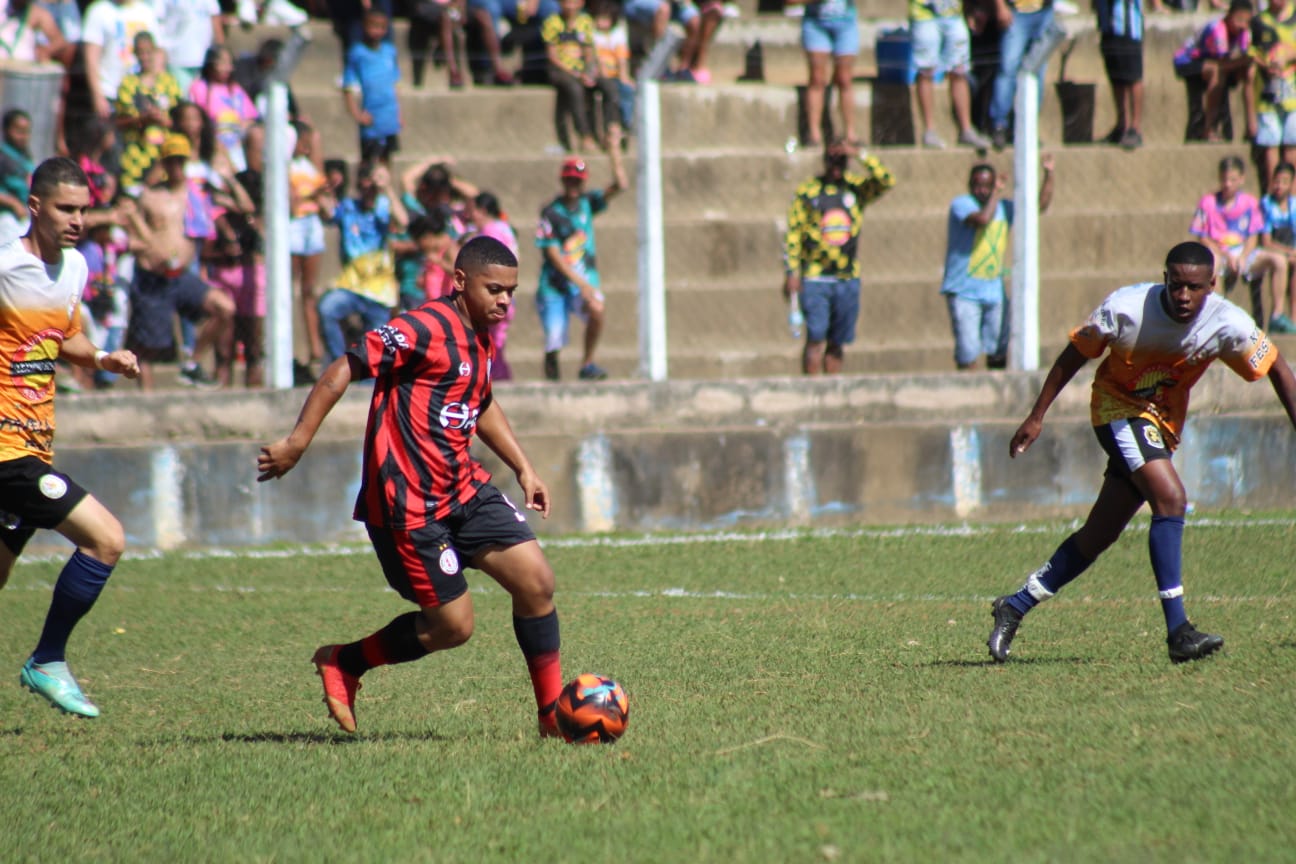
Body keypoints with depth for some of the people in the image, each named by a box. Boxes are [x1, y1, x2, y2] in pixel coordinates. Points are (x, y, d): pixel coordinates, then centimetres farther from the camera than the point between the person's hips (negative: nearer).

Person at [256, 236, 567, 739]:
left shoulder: (482, 341, 12)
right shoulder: (424, 329, -17)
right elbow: (343, 371, -20)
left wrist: (522, 468, 26)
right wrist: (297, 442, -25)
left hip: (463, 490, 8)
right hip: (409, 505, -8)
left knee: (537, 582, -2)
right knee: (452, 626, -4)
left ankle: (554, 713, 8)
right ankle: (342, 664, 18)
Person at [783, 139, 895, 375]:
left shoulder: (856, 188, 8)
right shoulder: (807, 191, 1)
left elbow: (886, 181, -8)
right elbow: (793, 232, 0)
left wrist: (860, 156, -13)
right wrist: (792, 272, -7)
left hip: (848, 278, 3)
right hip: (815, 279, -3)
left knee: (837, 343, 7)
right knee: (816, 339, -11)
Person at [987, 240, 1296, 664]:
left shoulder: (1228, 324, -18)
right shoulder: (1124, 308, -24)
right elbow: (1075, 355, -9)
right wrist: (1036, 417, -6)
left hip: (1163, 422, 4)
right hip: (1119, 407, -4)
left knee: (1100, 535, 7)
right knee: (1171, 499, -26)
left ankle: (1016, 606, 23)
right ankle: (1177, 630, -26)